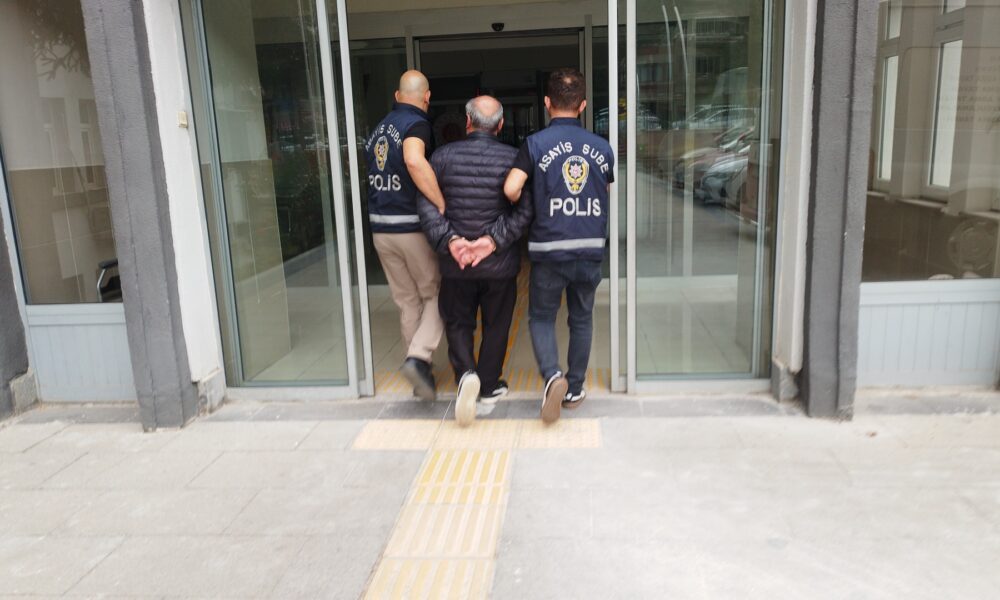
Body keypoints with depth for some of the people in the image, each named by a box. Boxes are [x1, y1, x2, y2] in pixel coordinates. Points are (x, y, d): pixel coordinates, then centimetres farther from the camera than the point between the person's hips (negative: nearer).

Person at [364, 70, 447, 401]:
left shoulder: (378, 129, 14)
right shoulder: (417, 124, -10)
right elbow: (415, 161, -32)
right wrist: (442, 204, -28)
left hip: (380, 228, 7)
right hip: (414, 226, -6)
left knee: (407, 302, 14)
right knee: (436, 296, 8)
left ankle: (421, 372, 21)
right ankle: (419, 357, -10)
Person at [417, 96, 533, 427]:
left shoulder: (443, 156, -2)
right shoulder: (513, 158, -4)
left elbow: (426, 204, -9)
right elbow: (525, 209, -14)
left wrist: (449, 240, -14)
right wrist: (495, 239, -16)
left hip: (455, 264, 0)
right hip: (500, 263, 0)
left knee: (458, 323, 15)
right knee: (496, 325, 17)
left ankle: (466, 373, -9)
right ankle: (489, 385, 29)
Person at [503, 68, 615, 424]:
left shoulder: (536, 144, -7)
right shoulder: (601, 147, 4)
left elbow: (511, 189, -17)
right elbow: (606, 195, 13)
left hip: (549, 250, -3)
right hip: (591, 249, 3)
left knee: (541, 317, 14)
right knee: (581, 319, 17)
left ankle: (552, 375, -9)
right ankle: (575, 389, 25)